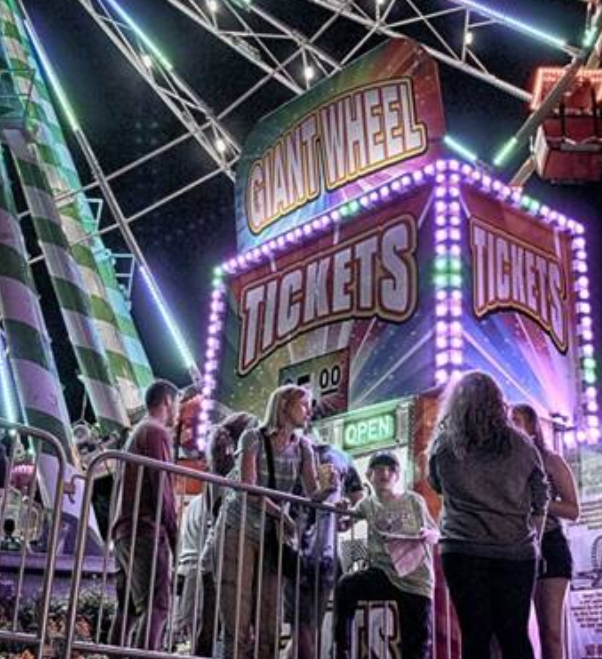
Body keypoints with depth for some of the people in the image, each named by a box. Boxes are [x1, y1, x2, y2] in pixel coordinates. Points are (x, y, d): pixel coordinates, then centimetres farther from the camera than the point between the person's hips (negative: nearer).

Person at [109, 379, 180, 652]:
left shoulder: (136, 433, 24)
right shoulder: (157, 432, -4)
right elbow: (161, 485, -13)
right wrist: (173, 532, -8)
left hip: (125, 531, 9)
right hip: (147, 530, -9)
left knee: (128, 608, 7)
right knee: (156, 605, -15)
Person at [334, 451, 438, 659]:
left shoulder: (413, 500, 2)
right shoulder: (368, 504, 7)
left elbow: (435, 533, 8)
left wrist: (426, 534, -15)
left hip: (416, 580, -1)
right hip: (385, 574, 1)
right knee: (345, 586, -27)